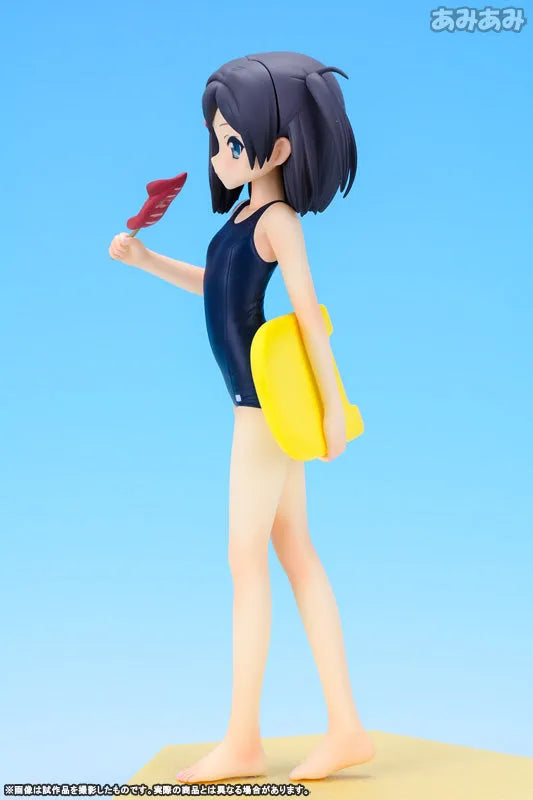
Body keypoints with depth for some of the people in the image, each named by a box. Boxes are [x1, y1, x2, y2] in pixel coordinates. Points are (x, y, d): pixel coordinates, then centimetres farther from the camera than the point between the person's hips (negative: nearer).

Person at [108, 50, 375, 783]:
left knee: (246, 561, -3)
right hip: (266, 405, 10)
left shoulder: (279, 219, -15)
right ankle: (346, 728, 14)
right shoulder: (249, 214, 13)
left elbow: (311, 313, -17)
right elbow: (219, 285, 27)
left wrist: (334, 405, -17)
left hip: (269, 405, -10)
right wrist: (148, 261, 18)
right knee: (297, 556, 9)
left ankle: (243, 741, 7)